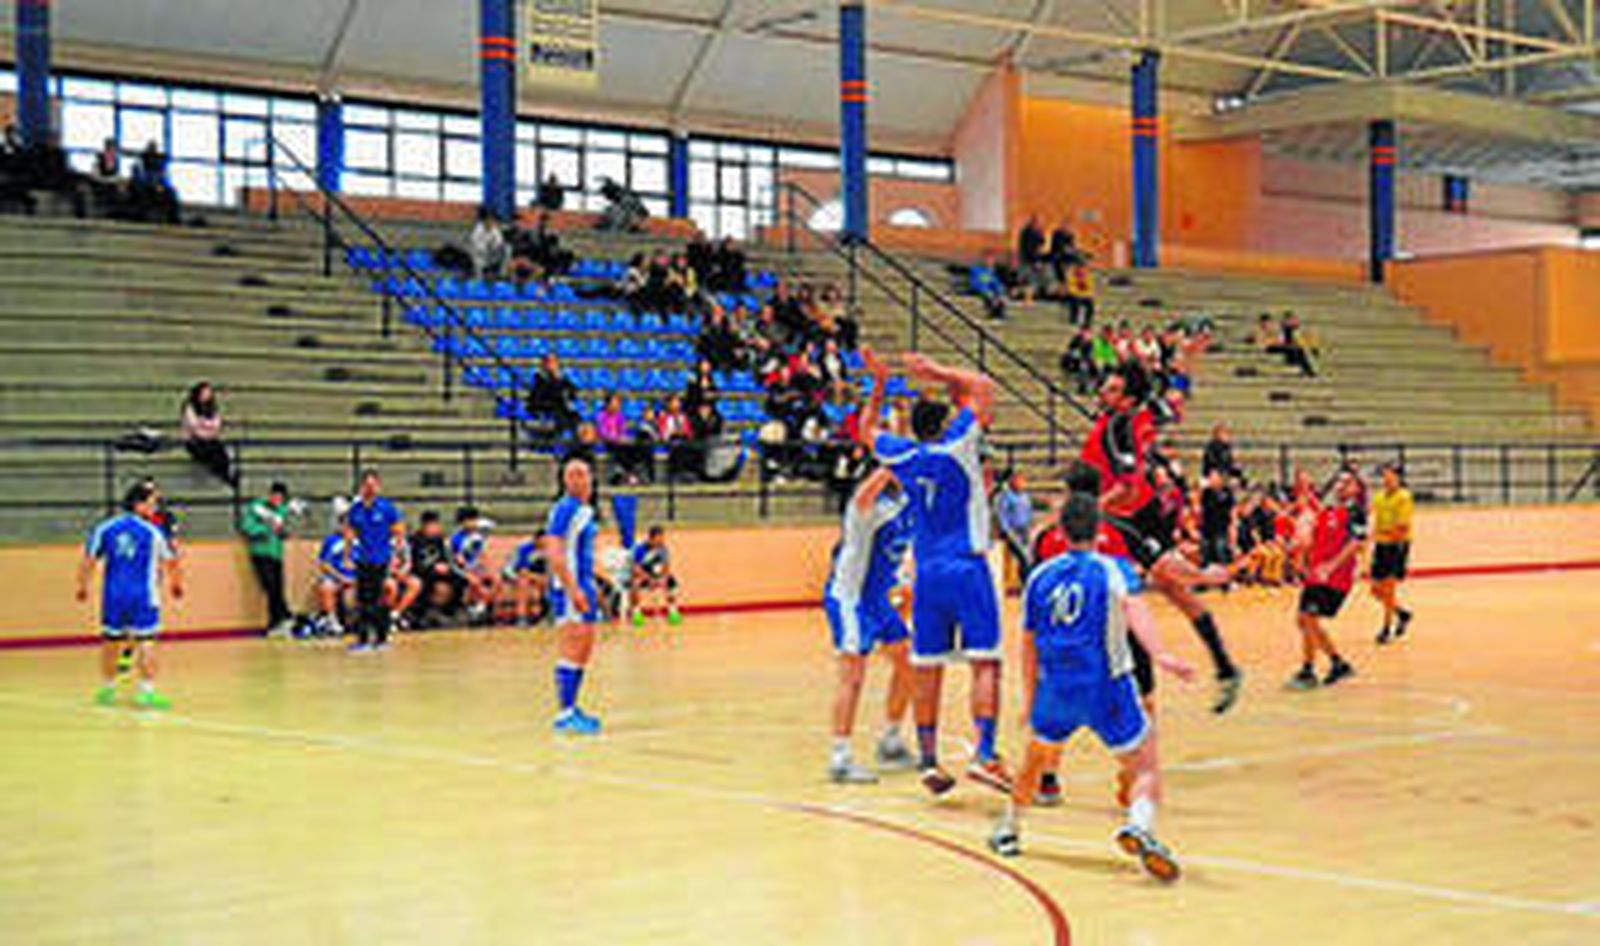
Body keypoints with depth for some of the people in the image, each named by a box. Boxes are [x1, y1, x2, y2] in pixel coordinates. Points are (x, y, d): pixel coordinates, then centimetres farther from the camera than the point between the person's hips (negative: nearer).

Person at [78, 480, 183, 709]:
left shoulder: (104, 529, 2)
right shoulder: (152, 532, -4)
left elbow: (89, 561, 4)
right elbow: (171, 562, 5)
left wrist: (83, 587, 18)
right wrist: (176, 584, 23)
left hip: (113, 595, 4)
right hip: (143, 596, -4)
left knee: (111, 641, 15)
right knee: (145, 643, -1)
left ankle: (107, 689, 29)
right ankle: (146, 692, -5)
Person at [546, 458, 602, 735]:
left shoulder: (586, 511, 16)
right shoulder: (565, 509, -13)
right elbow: (554, 553, -20)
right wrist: (573, 589, -24)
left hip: (584, 586, 10)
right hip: (569, 588, -10)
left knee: (584, 651, 13)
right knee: (571, 652, -11)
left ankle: (570, 709, 19)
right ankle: (564, 714, -10)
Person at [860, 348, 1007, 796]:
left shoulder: (901, 456, 7)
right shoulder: (954, 447, -5)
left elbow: (869, 428, 28)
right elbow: (983, 387, 0)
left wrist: (879, 383, 26)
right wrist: (939, 373, 7)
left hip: (927, 574, 5)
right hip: (967, 567, -5)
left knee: (927, 669, 8)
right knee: (985, 663, -6)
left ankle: (928, 760, 11)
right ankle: (984, 755, -16)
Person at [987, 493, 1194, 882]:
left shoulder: (1040, 576, 12)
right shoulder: (1114, 570, 0)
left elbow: (1029, 645, 18)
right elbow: (1133, 607, -22)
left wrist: (1030, 698, 29)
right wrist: (1159, 654, -36)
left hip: (1056, 689, 4)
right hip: (1106, 688, -4)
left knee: (1036, 759, 28)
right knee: (1145, 768, -1)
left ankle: (1008, 831, 42)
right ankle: (1140, 826, -30)